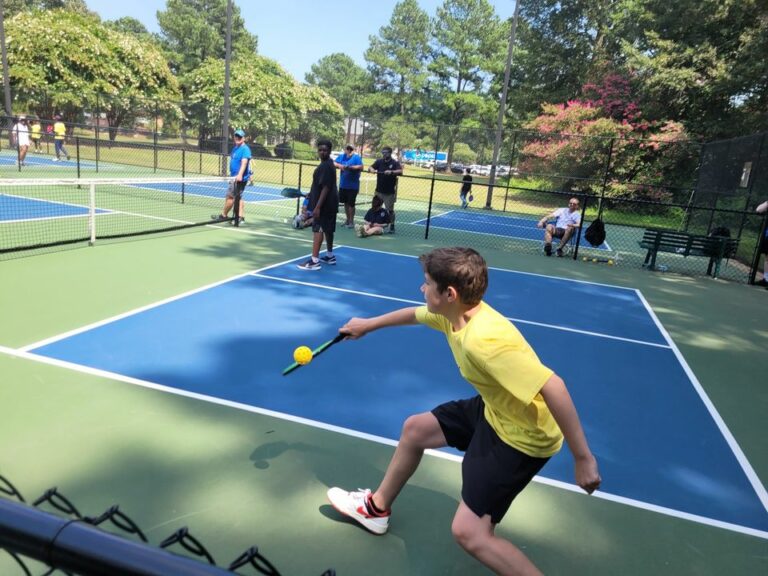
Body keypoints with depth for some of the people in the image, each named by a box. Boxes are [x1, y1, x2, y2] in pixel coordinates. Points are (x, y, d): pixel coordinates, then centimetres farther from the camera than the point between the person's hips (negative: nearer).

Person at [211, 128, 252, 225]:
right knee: (238, 197, 10)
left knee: (230, 196, -4)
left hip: (239, 178, -10)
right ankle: (241, 217, 13)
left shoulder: (245, 149, -15)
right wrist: (233, 174, 27)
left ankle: (223, 215, 7)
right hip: (235, 177, 10)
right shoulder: (235, 148, 14)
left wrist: (240, 175, -41)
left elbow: (244, 163, -28)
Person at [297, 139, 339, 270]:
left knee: (318, 230, -11)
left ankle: (314, 261, -13)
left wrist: (318, 206, -27)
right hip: (329, 203, 10)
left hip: (324, 204, -10)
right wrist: (311, 193, 28)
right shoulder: (327, 164, 14)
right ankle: (330, 256, 29)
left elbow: (326, 187, -24)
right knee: (328, 229, 18)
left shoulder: (325, 166, -18)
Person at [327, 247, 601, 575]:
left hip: (522, 436, -9)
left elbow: (552, 386, -38)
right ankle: (377, 508, 43)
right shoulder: (453, 312, -7)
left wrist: (583, 458, -32)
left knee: (468, 533, -12)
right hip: (493, 410, 9)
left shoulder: (483, 339, -36)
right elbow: (415, 314, 15)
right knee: (414, 429, 21)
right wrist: (368, 325, 29)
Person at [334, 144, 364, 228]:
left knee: (351, 203, -2)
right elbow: (334, 163, 5)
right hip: (343, 184, 6)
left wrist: (350, 167, -25)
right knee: (345, 202, 15)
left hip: (353, 186, -6)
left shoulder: (356, 157, -10)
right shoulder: (342, 156, 7)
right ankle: (348, 219, 30)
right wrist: (339, 165, -14)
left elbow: (361, 167, -20)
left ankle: (351, 221, 10)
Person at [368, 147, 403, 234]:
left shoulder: (395, 163, -6)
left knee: (390, 210, 1)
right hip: (379, 190, 4)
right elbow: (370, 168, 5)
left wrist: (391, 172, -37)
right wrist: (373, 170, -19)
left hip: (390, 192, -4)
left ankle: (392, 227, 12)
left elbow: (400, 172, -21)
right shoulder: (379, 161, 6)